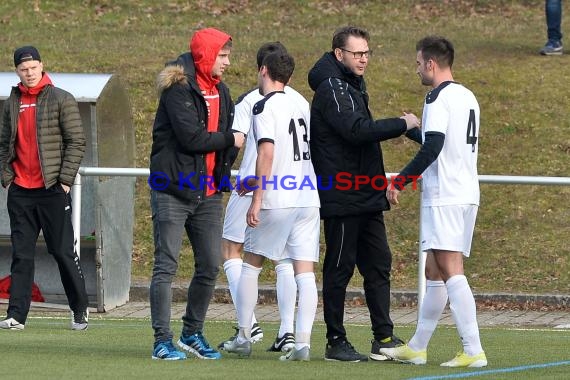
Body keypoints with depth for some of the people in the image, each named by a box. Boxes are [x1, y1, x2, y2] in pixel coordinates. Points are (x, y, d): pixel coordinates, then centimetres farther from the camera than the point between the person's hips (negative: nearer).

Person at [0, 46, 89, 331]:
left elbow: (76, 141, -5)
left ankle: (80, 309, 13)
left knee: (63, 251, 0)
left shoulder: (61, 100, -3)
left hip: (52, 189, -4)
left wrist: (65, 179, -10)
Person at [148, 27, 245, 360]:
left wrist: (224, 173, -2)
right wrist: (229, 140, -8)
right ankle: (163, 340, -5)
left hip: (208, 194, 7)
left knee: (210, 266, 8)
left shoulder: (220, 92, 13)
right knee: (166, 266, -6)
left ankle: (193, 333, 21)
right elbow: (191, 137, -21)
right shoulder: (178, 89, -12)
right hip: (173, 192, -7)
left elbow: (234, 129, 15)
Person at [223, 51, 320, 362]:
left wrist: (257, 200, -16)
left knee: (250, 265, 10)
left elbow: (267, 153, -17)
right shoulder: (301, 106, 15)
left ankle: (243, 338, 13)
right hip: (309, 198, 5)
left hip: (276, 202, -5)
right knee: (305, 273, 1)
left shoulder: (264, 107, -7)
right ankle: (302, 343, -8)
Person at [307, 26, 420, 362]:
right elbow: (357, 130, -26)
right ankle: (336, 342, 3)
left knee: (378, 264, 9)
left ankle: (384, 338, 12)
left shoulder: (352, 86, 18)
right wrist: (403, 124, -18)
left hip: (365, 196, 10)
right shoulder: (331, 89, -13)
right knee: (340, 268, -3)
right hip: (342, 198, -10)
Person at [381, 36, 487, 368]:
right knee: (435, 272, 14)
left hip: (444, 197, -10)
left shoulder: (439, 98, -11)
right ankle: (417, 348, 21)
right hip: (467, 194, 10)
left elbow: (432, 148, -20)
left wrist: (400, 181, -12)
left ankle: (474, 351, -19)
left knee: (451, 270, -12)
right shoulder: (468, 97, 17)